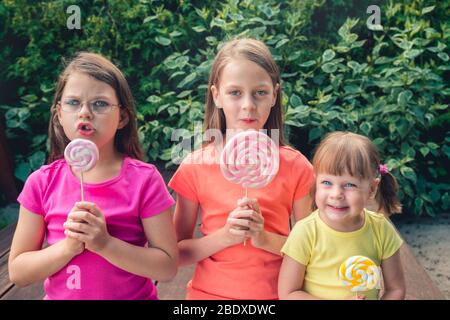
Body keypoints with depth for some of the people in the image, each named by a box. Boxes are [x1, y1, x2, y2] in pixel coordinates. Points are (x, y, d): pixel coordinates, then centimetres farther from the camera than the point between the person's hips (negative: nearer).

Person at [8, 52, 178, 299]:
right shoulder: (42, 183, -10)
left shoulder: (144, 179, -17)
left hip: (135, 295, -1)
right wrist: (69, 245, -23)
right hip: (60, 295, 2)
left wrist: (104, 243, -28)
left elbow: (168, 267, -17)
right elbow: (18, 272, -7)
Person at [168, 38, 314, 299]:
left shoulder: (295, 166, -10)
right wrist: (224, 236, -21)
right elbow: (177, 253, -6)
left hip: (275, 293, 0)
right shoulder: (195, 167, -11)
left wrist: (265, 238, -20)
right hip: (210, 292, 0)